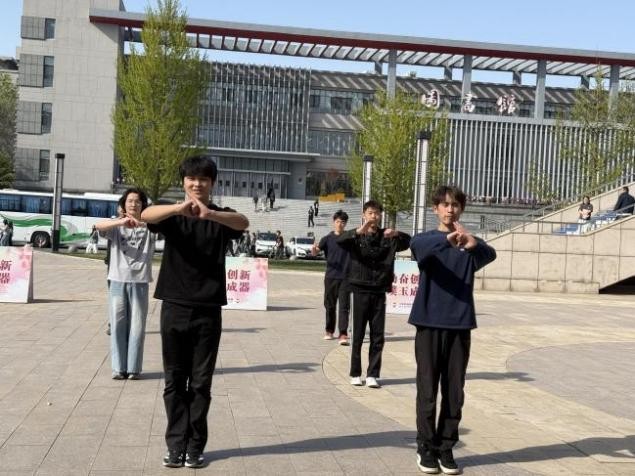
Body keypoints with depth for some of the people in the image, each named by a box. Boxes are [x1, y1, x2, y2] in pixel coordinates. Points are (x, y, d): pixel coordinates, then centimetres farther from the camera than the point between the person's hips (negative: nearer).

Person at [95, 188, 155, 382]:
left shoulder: (148, 226, 6)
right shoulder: (117, 225, 6)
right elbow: (98, 226, -14)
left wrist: (141, 223, -32)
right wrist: (121, 221, -31)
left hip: (139, 281, 0)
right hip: (118, 280, 0)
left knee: (137, 326, 2)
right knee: (118, 325, 3)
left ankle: (133, 368, 10)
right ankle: (118, 368, 10)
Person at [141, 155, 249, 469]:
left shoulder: (220, 217, 3)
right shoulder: (173, 215, 4)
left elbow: (243, 223, -21)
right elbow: (146, 215, -19)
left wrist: (209, 213, -41)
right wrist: (179, 208, -40)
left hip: (208, 311, -1)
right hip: (174, 308, 1)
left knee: (201, 383, 5)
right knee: (174, 381, 6)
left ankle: (195, 446, 14)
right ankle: (176, 445, 15)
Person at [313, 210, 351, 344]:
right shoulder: (327, 238, 3)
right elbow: (315, 252, -5)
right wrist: (314, 249, -28)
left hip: (345, 277, -1)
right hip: (330, 276, 1)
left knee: (344, 306, -6)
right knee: (330, 305, 11)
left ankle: (343, 335, -9)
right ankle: (329, 331, 27)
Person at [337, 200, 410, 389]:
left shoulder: (387, 237, 6)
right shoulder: (356, 237, 0)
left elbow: (409, 242, -4)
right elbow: (340, 240, -19)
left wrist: (397, 234, -26)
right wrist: (359, 231, -38)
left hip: (379, 292, 2)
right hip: (360, 290, -2)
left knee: (377, 336, 3)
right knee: (358, 335, 4)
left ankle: (372, 374, 10)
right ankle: (355, 374, 14)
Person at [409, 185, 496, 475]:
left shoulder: (471, 245, 6)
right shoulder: (427, 240, 2)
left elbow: (490, 255, -18)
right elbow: (417, 245, -24)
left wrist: (473, 244, -41)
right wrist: (447, 239, -43)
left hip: (460, 325, 2)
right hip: (429, 324, -2)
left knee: (454, 392, 6)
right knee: (427, 391, 3)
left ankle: (446, 447, 19)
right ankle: (426, 447, 15)